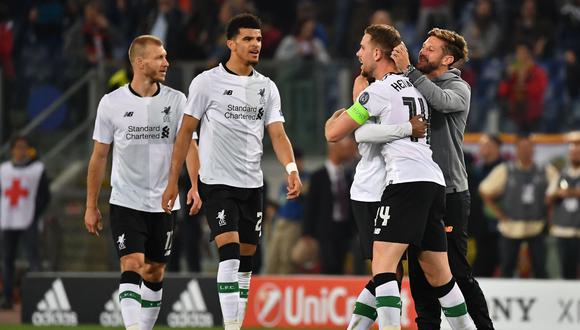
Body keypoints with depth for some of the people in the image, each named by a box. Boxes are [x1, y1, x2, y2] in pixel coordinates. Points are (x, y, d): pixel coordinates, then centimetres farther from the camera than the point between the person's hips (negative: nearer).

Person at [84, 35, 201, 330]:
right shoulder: (111, 103, -2)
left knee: (154, 274, 9)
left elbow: (189, 145, -5)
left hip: (163, 203, 2)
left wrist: (195, 186, -22)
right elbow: (99, 156, 5)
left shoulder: (176, 100, 1)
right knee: (132, 267, -16)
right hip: (125, 202, -2)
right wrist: (91, 206, 5)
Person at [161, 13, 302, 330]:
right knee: (230, 254, -18)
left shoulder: (267, 87, 9)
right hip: (217, 183, -5)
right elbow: (186, 131, 0)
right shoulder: (207, 82, -4)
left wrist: (291, 169, -15)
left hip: (252, 184, 5)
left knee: (245, 262, 7)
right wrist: (173, 181, -2)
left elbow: (278, 135, 4)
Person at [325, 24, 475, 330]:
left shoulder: (379, 91, -1)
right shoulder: (412, 86, 22)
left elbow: (333, 133, 3)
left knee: (382, 266, -14)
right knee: (439, 275, 14)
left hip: (406, 180, -8)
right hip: (434, 181, 8)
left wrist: (334, 117, 26)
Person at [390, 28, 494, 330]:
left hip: (450, 194, -6)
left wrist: (407, 69, -29)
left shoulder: (458, 88, -2)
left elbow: (440, 100, -26)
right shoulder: (417, 87, 15)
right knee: (419, 270, 7)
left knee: (457, 270, -7)